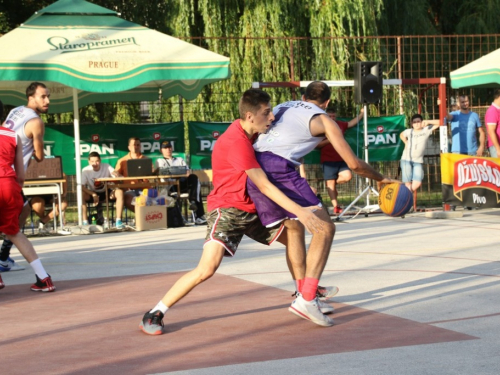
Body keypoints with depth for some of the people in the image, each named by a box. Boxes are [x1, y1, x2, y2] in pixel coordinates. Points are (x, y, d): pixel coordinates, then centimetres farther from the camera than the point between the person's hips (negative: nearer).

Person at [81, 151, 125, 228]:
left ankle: (118, 221, -28)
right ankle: (85, 222, -28)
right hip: (92, 194, -1)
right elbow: (81, 187, -21)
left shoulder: (106, 167, -10)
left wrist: (115, 174, -45)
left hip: (106, 193, 1)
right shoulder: (86, 171, -13)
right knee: (81, 194, -32)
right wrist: (93, 194, -35)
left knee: (120, 192, -28)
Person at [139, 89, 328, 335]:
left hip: (251, 208, 9)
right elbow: (264, 186, -25)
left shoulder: (250, 133, 3)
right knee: (207, 268, -24)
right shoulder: (237, 142, -24)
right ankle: (153, 315, -14)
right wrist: (299, 211, -26)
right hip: (227, 209, -9)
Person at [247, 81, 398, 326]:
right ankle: (306, 300, -13)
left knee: (294, 230, 21)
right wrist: (381, 180, 26)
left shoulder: (281, 107, 28)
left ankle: (305, 294, 22)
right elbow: (354, 164, 10)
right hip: (279, 168, -7)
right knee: (325, 228, -3)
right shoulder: (323, 120, 12)